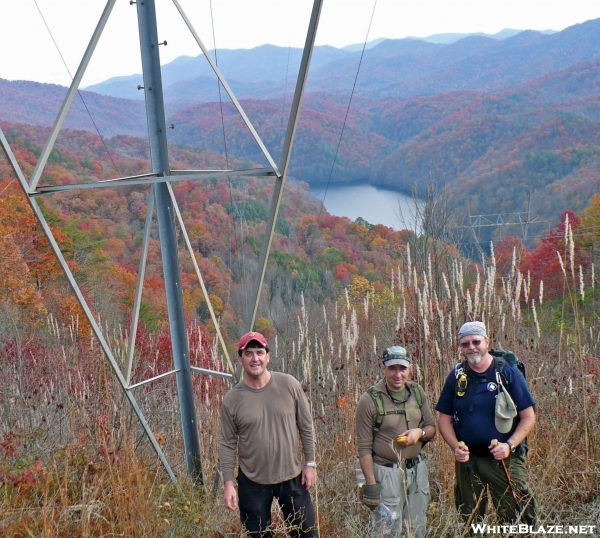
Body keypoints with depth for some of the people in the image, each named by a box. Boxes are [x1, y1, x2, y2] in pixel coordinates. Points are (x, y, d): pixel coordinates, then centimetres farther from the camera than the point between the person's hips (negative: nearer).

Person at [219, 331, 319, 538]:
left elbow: (306, 427, 0)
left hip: (291, 476, 1)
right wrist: (228, 483, -7)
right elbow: (228, 444, -4)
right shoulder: (231, 399, -8)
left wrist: (310, 463, 0)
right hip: (252, 482, 0)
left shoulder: (289, 385, -7)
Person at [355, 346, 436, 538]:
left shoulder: (417, 392, 3)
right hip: (387, 472, -5)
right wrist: (370, 484, -15)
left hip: (417, 469, 6)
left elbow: (432, 427, 12)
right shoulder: (369, 400, -13)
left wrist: (420, 432, -11)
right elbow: (364, 447, -12)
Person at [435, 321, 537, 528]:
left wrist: (509, 445, -18)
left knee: (516, 520, -3)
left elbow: (528, 417, -5)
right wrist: (455, 447, -10)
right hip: (467, 460, 3)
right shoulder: (456, 377, 2)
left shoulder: (508, 373, -6)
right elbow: (444, 419, 7)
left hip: (505, 460, -3)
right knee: (468, 521, 14)